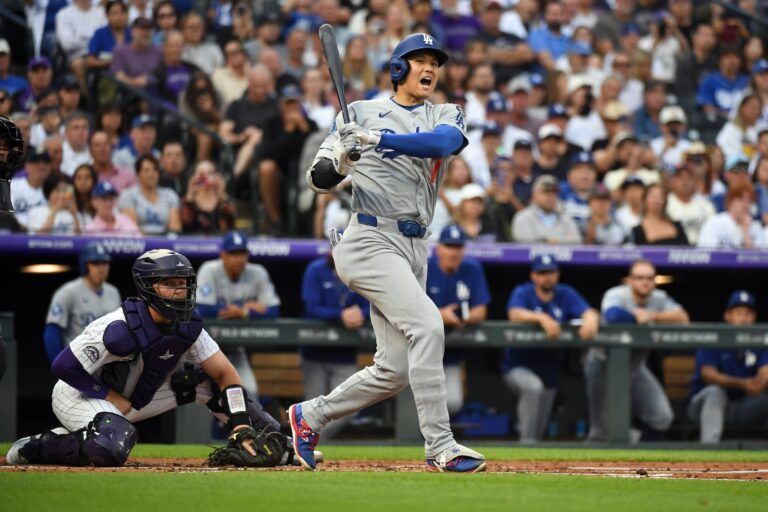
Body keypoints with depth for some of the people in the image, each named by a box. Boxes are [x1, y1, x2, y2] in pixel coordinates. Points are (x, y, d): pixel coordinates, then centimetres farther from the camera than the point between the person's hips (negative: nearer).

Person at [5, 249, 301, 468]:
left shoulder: (187, 327, -11)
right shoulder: (120, 329, -31)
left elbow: (226, 374, -9)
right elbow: (64, 367, -27)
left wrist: (242, 428, -19)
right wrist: (114, 399, -22)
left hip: (139, 397, 7)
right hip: (81, 394, -7)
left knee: (206, 378, -3)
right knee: (113, 449, -38)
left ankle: (271, 440, 6)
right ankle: (31, 449, -16)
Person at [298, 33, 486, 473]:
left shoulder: (447, 116, 13)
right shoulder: (360, 113, 6)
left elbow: (444, 142, -13)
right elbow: (320, 179, 3)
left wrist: (379, 139, -26)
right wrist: (335, 162, -21)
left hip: (414, 250, 6)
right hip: (370, 240, -6)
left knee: (395, 369, 6)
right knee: (427, 324, -24)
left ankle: (310, 416, 26)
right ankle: (440, 446, -24)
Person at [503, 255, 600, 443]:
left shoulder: (566, 295, 0)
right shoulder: (522, 292, -8)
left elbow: (589, 313, -16)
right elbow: (514, 314, -29)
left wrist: (590, 320, -41)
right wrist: (542, 318, -46)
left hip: (549, 370, 4)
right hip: (518, 367, -4)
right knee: (533, 387, -35)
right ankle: (526, 444, -27)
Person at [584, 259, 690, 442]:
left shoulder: (659, 299, -3)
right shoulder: (616, 295, -20)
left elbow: (683, 318, -16)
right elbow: (613, 315, -44)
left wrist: (652, 316, -26)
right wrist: (638, 318, -27)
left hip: (635, 365, 5)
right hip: (604, 364, -5)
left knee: (662, 418, -5)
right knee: (603, 428, -3)